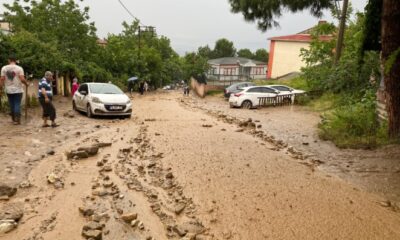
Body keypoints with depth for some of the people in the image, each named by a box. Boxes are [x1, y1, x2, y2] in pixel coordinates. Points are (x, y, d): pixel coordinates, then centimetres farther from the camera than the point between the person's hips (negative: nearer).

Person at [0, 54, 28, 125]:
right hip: (18, 90, -3)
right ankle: (17, 119, -6)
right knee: (17, 104, -1)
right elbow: (22, 79, -15)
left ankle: (13, 119, 21)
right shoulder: (19, 68, -7)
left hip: (8, 90, 3)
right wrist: (26, 84, 4)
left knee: (11, 105, 12)